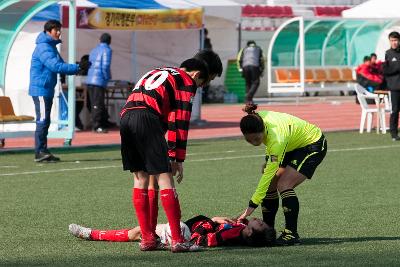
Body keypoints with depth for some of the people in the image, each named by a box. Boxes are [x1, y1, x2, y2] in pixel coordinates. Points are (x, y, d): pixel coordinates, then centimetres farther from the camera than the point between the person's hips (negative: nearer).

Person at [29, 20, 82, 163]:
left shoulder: (51, 46, 17)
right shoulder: (44, 47, -16)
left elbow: (60, 64, 18)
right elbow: (55, 66, -27)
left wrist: (76, 69, 0)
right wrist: (76, 68, -27)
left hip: (46, 90, 10)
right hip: (40, 90, -10)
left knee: (44, 121, 11)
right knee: (42, 120, -10)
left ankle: (42, 152, 15)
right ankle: (40, 152, -10)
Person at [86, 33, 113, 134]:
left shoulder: (94, 50, 18)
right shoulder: (107, 50, -6)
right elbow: (105, 66, -16)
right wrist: (108, 77, -1)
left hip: (90, 80, 8)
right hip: (99, 81, -8)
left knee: (97, 103, 14)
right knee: (98, 104, -7)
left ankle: (104, 122, 24)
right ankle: (96, 126, -7)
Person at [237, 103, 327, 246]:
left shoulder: (277, 139, -40)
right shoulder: (257, 119, -20)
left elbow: (267, 175, -38)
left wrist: (252, 206, -39)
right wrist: (268, 161, 8)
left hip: (313, 145, -8)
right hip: (293, 145, 8)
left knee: (284, 185, -23)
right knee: (271, 184, -1)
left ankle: (292, 234, -18)